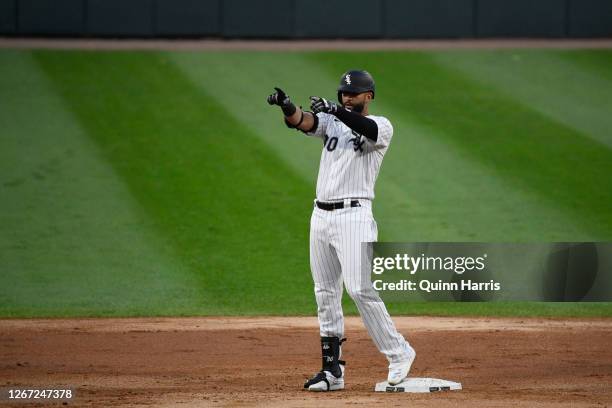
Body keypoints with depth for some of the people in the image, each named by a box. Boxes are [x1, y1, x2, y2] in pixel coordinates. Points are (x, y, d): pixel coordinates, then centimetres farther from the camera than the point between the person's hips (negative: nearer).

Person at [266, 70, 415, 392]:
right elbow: (303, 122, -7)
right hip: (321, 216, 6)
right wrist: (287, 107, -30)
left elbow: (369, 130, -25)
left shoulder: (381, 127, 0)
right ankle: (332, 370, 9)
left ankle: (399, 353, -4)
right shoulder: (332, 121, 14)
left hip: (353, 216, -6)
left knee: (360, 290, -15)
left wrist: (336, 110, -38)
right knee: (325, 293, 6)